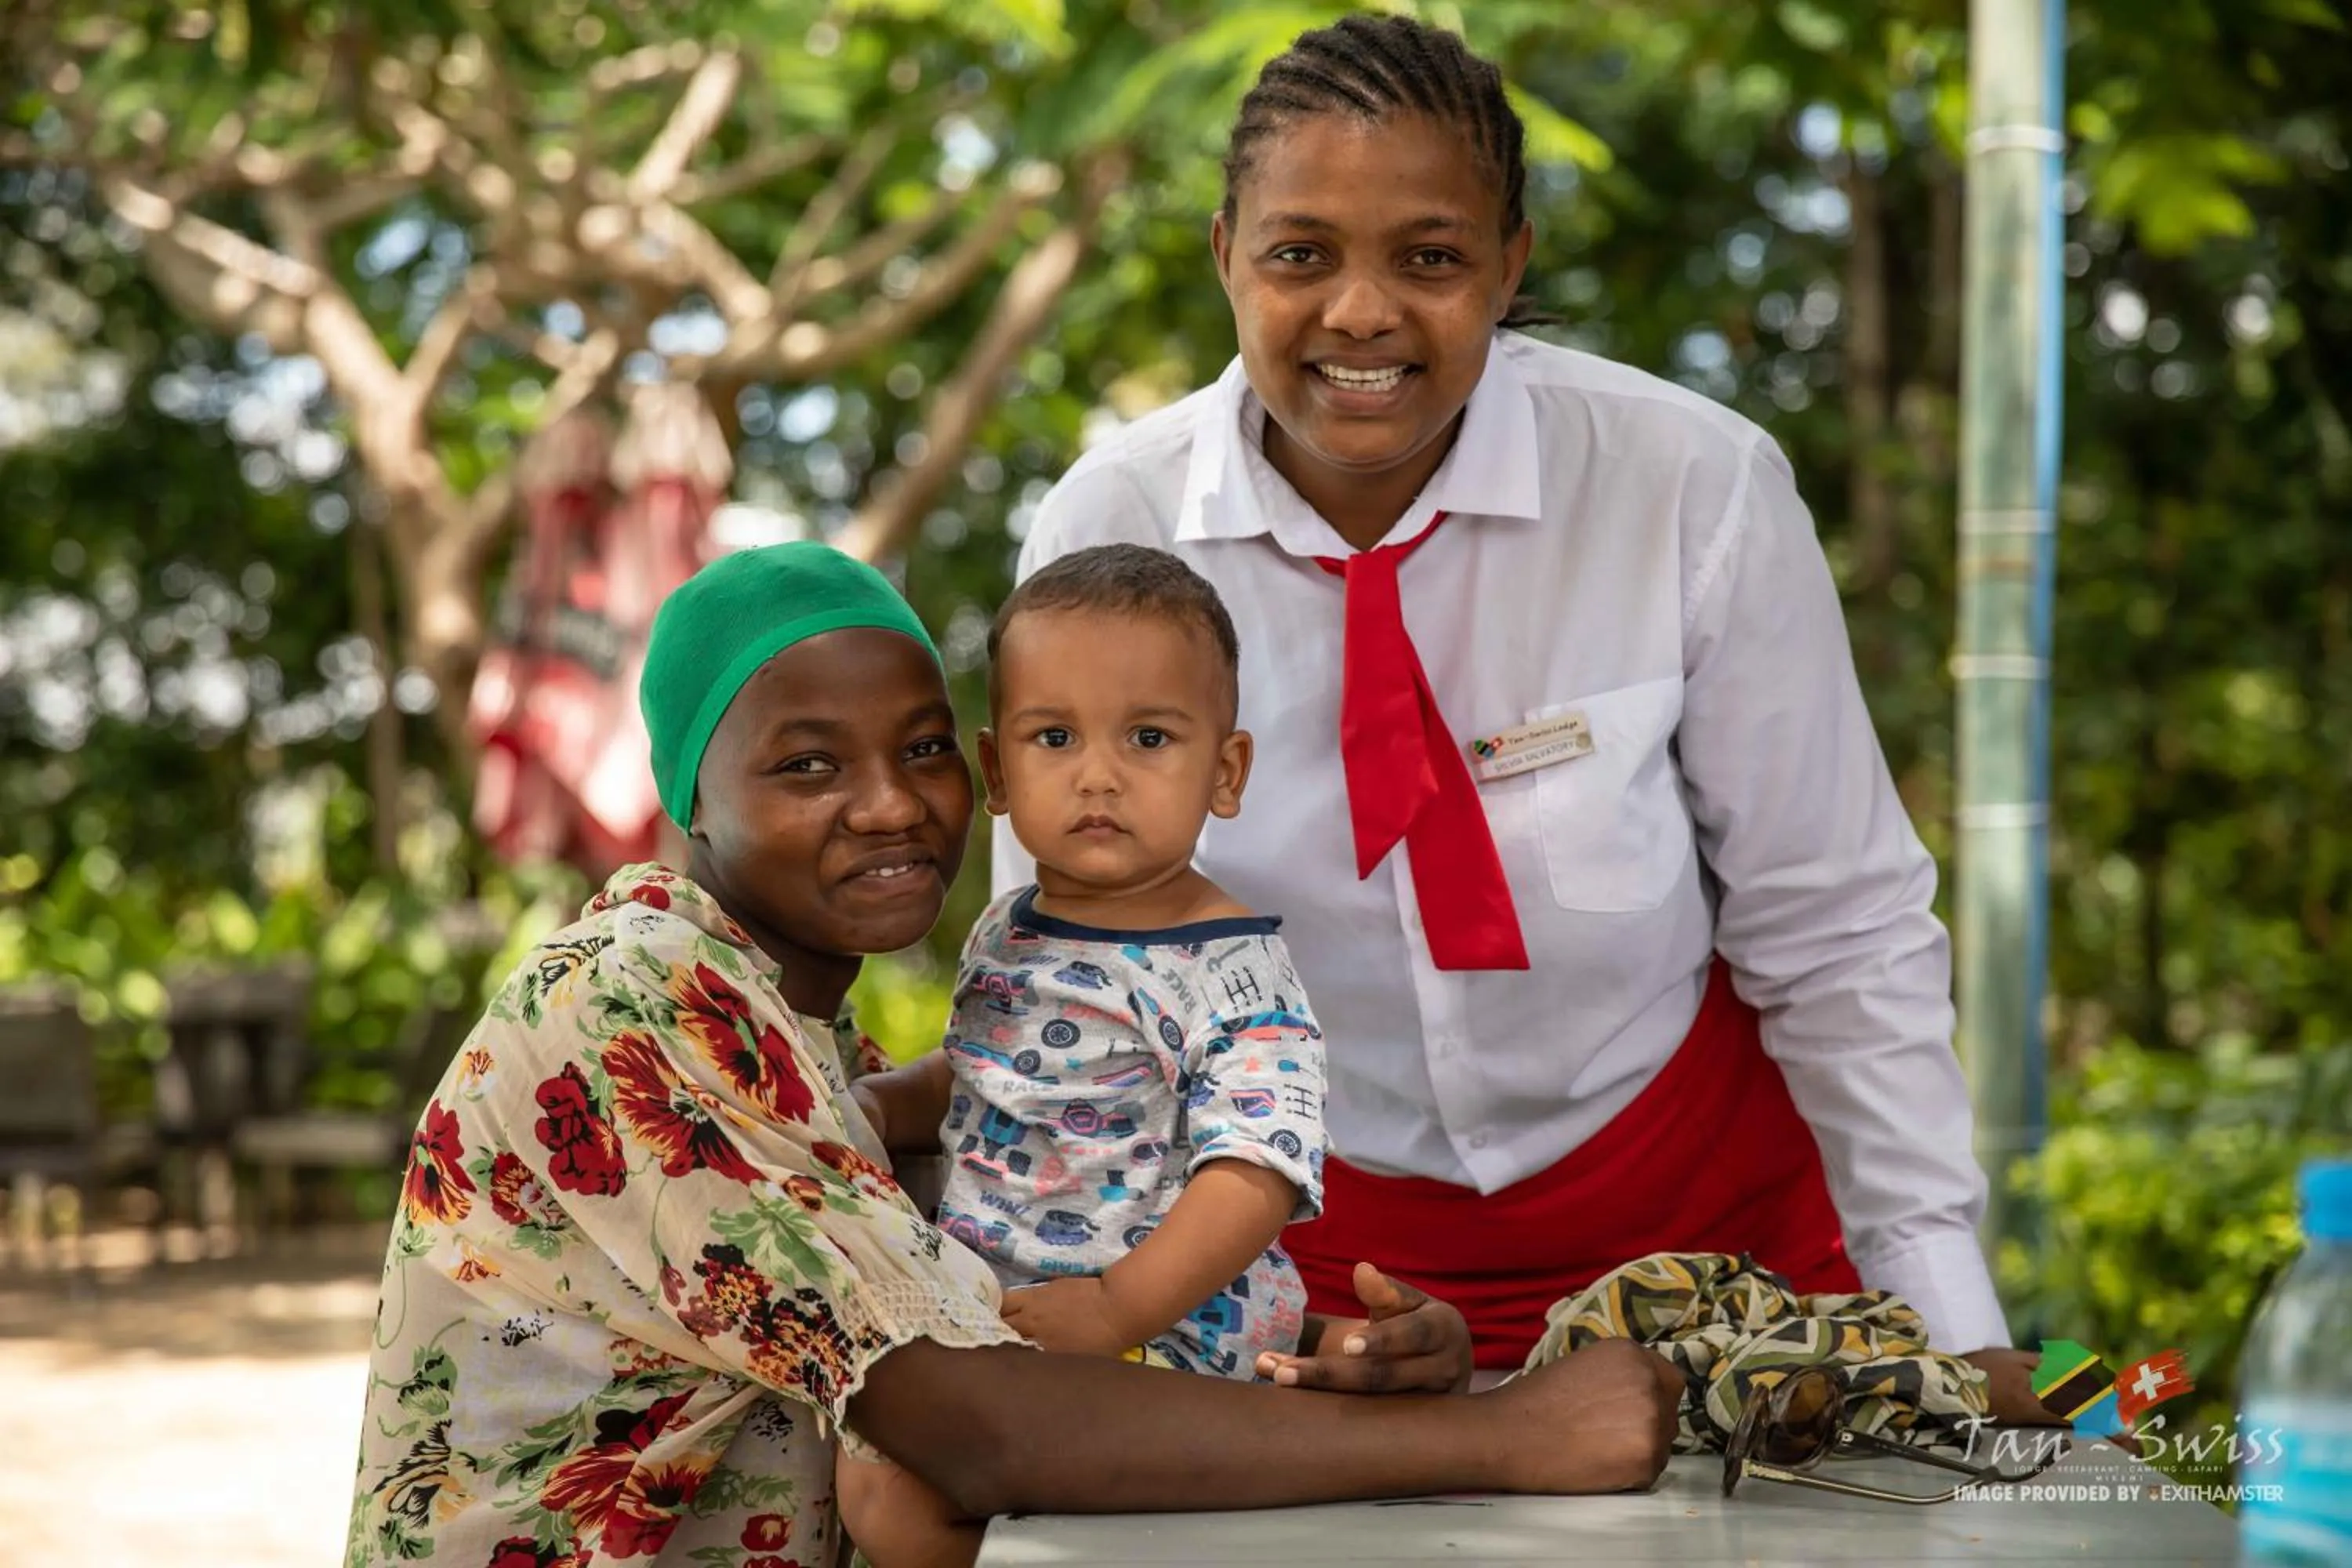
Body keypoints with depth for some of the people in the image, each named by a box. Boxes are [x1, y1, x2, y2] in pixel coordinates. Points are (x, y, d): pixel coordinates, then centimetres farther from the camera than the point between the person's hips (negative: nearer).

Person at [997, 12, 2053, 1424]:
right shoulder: (1104, 533, -12)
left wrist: (1951, 1319, -11)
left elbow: (1837, 937, -9)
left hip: (1690, 1206, -1)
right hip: (1304, 1236, 1)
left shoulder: (1700, 489, -16)